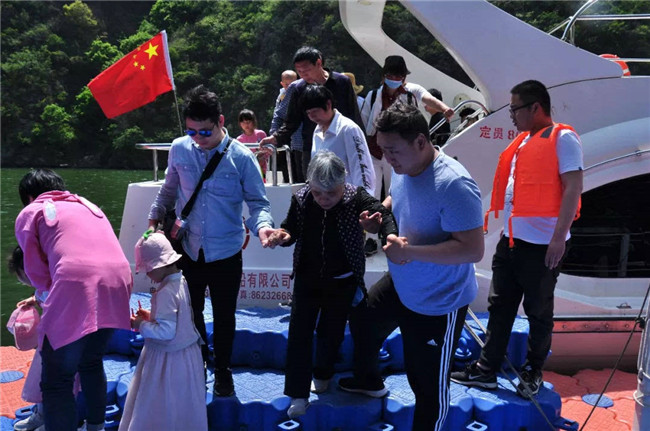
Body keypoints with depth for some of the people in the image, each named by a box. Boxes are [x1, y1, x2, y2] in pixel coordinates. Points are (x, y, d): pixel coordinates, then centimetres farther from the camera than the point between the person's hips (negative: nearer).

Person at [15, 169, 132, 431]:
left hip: (77, 286, -6)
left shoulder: (30, 212, 18)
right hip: (118, 282, 7)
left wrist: (51, 291, 34)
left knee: (56, 382, 4)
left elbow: (37, 272, 14)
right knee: (91, 363, 28)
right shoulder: (87, 205, 33)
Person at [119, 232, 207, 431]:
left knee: (160, 409, 7)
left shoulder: (165, 292, -26)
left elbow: (166, 331, -27)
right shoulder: (180, 282, 2)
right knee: (181, 408, 21)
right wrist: (151, 316, 8)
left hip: (168, 360, -9)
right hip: (186, 353, 9)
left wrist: (141, 326, -15)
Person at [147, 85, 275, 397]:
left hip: (226, 253, -2)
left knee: (224, 316, 13)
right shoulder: (179, 149, -5)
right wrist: (155, 220, 14)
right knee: (191, 312, 18)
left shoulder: (241, 157, -14)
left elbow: (257, 202, -10)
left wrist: (262, 225, -29)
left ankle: (222, 372, 36)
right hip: (188, 250, 3)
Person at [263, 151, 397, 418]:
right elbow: (291, 230, -1)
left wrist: (391, 234, -52)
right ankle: (298, 393, 16)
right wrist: (282, 235, -25)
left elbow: (383, 214, -29)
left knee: (331, 332, 15)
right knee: (299, 333, 3)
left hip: (342, 282, -1)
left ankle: (323, 375, 43)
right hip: (307, 279, 2)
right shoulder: (301, 199, -13)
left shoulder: (356, 198, -20)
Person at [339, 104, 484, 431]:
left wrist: (409, 251, -36)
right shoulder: (403, 168, -5)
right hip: (399, 285, 9)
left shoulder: (453, 184, -33)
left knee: (428, 386, 3)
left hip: (438, 303, -9)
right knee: (362, 319, 30)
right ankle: (368, 380, 58)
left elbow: (473, 249, -34)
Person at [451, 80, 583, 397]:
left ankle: (533, 373, 24)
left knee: (538, 311, 7)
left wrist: (559, 237, -22)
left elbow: (573, 188, -17)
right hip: (511, 239, 8)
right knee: (500, 306, 11)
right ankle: (486, 370, 20)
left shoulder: (563, 138, -10)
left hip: (542, 244, -8)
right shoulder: (524, 141, 15)